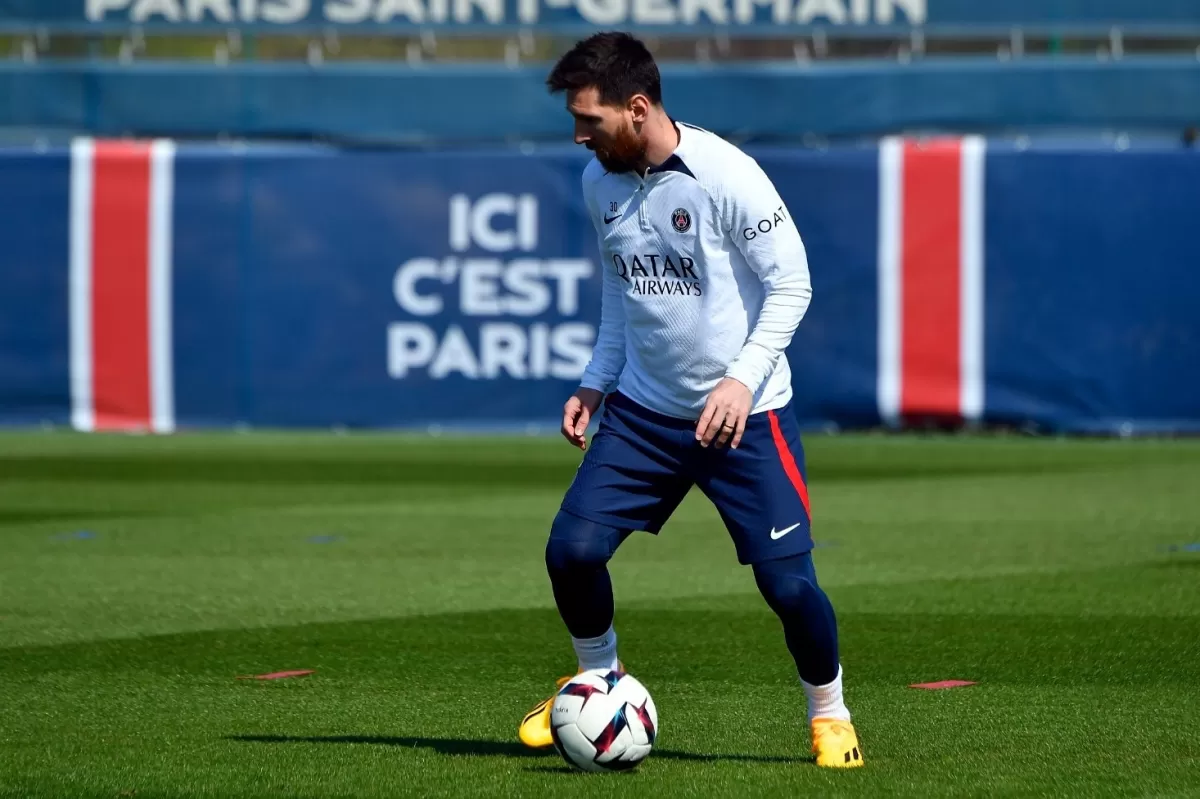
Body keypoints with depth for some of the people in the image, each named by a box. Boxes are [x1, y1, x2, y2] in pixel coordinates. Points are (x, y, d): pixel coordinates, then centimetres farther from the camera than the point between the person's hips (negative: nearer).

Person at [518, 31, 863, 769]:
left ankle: (830, 714, 17)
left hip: (744, 417, -5)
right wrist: (597, 383, 8)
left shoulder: (726, 175, -19)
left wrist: (742, 379, -23)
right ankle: (599, 680, 20)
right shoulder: (601, 182, 1)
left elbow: (791, 284, -14)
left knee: (788, 582, -9)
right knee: (572, 549, -8)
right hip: (644, 411, 5)